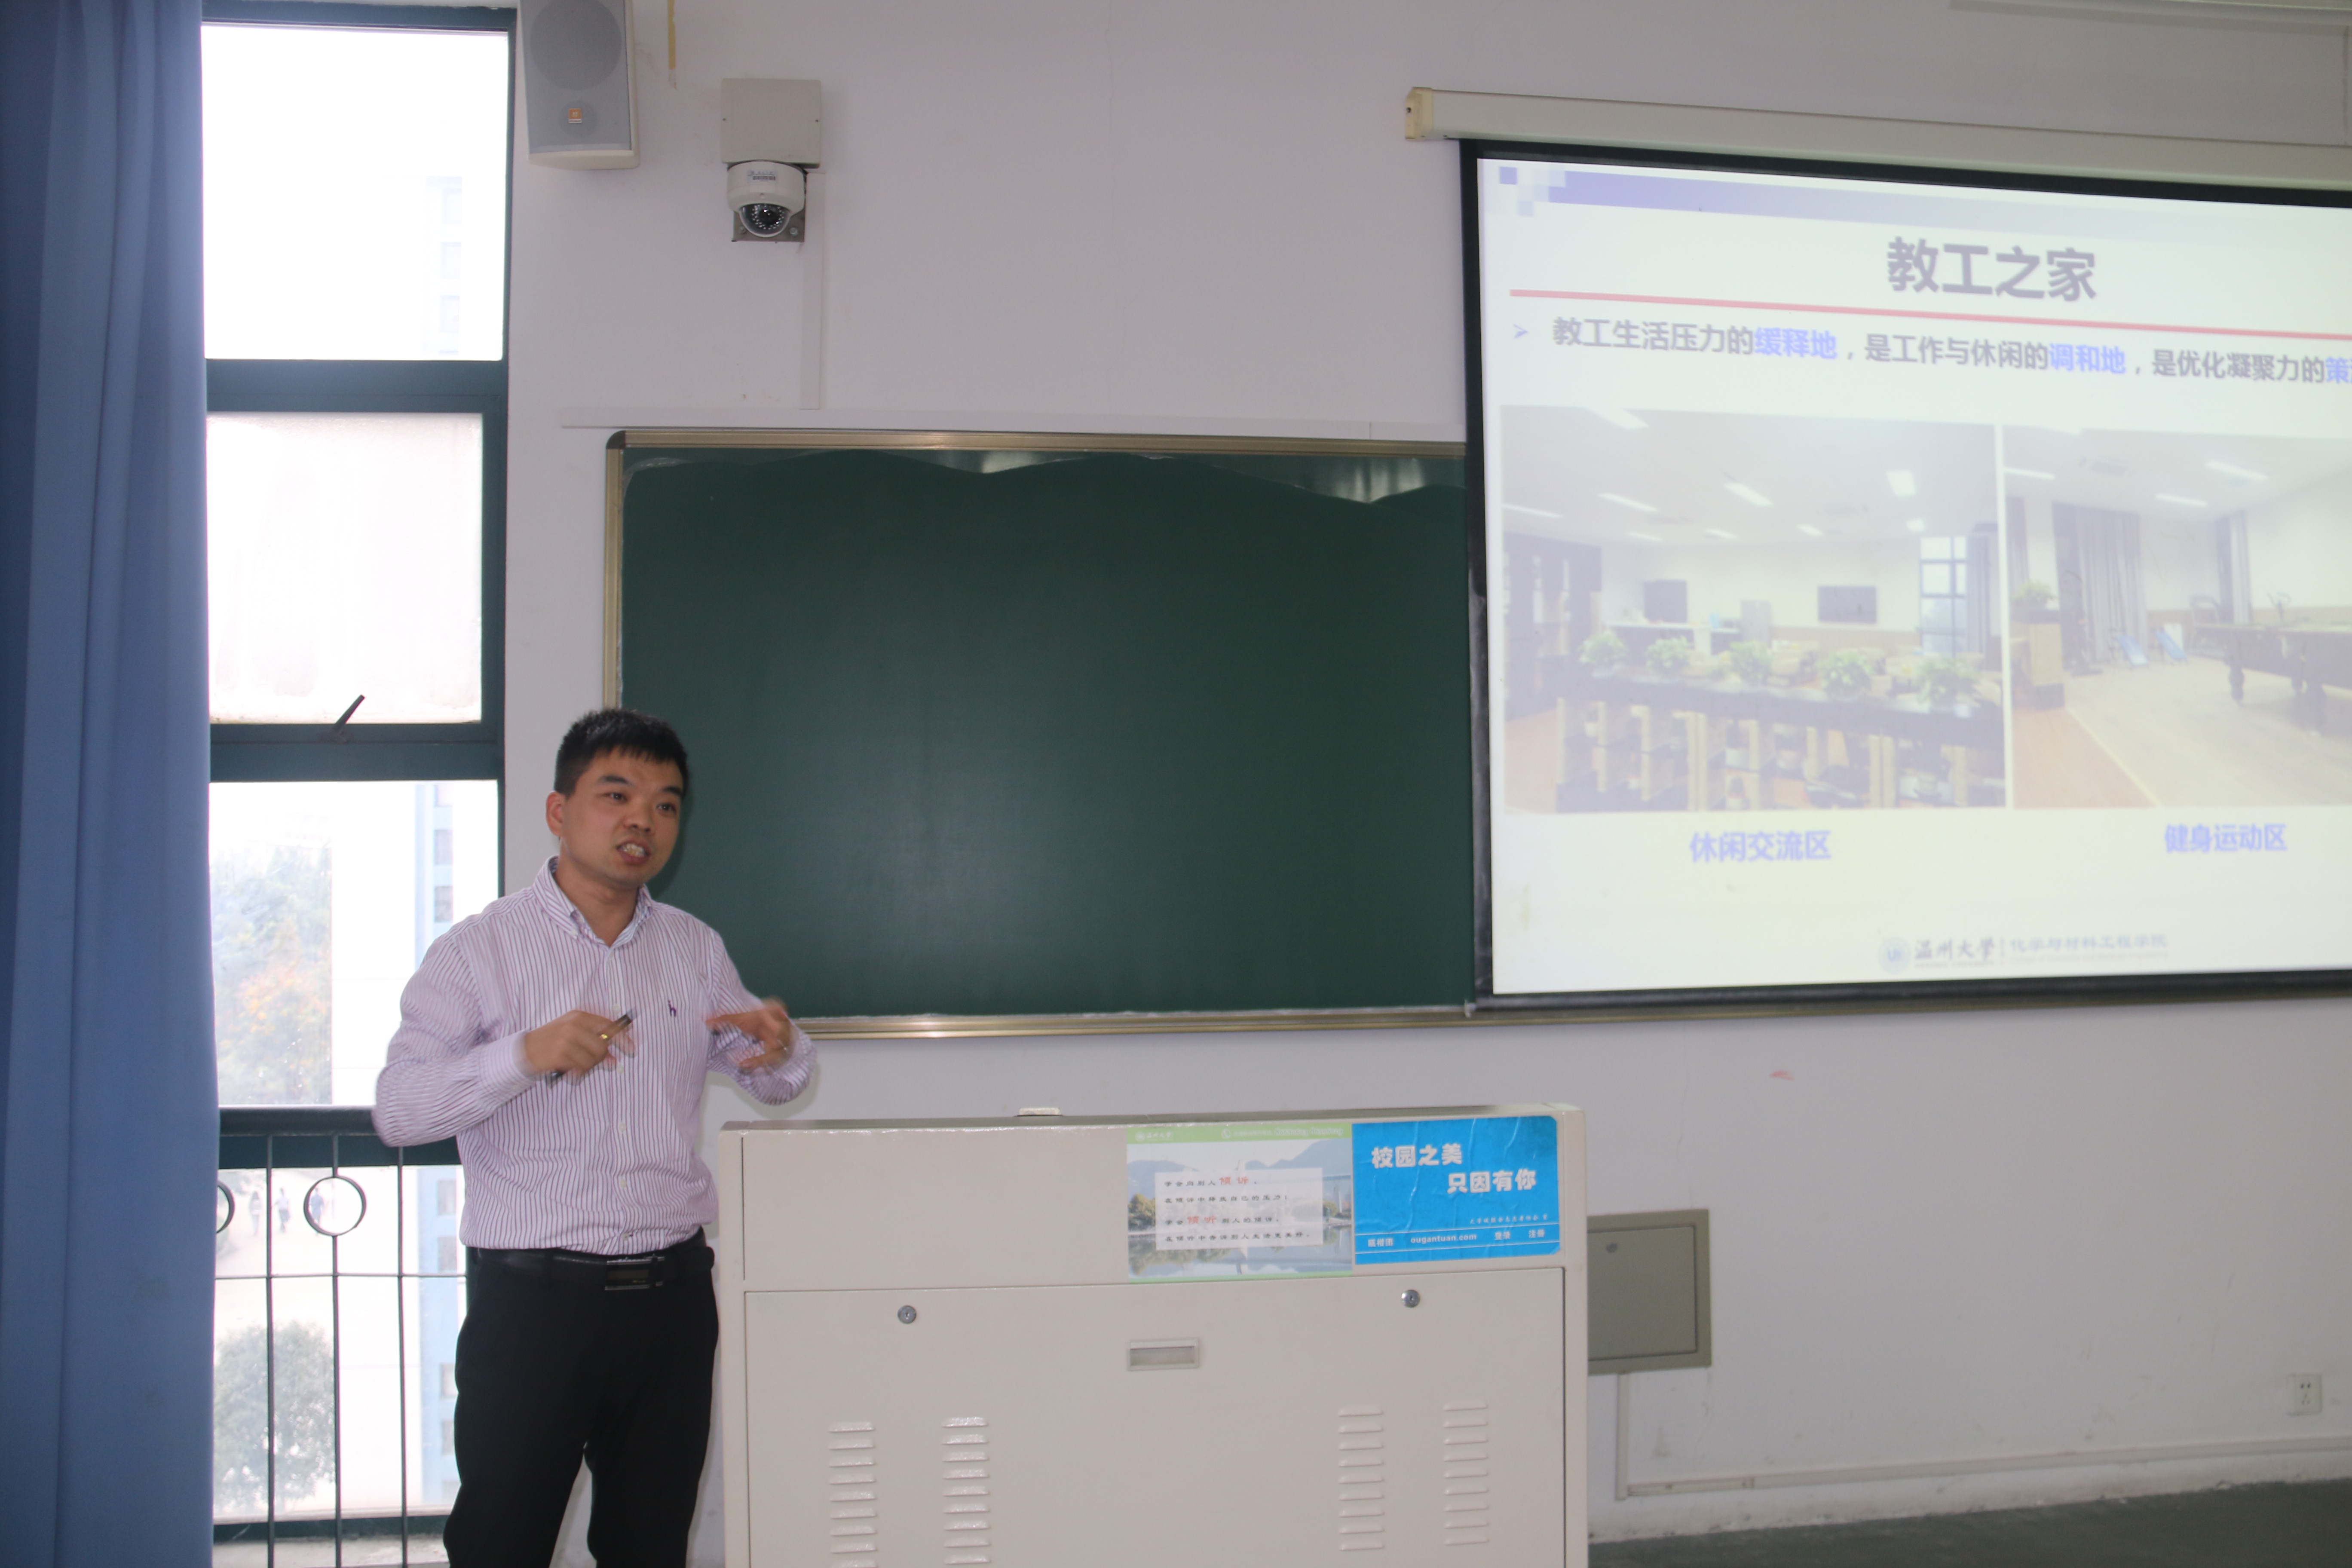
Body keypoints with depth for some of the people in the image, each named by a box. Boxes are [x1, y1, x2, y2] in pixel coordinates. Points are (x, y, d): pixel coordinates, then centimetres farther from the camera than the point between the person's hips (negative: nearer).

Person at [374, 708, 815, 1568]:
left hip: (671, 1295, 4)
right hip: (531, 1296, -4)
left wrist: (783, 1049, -4)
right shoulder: (479, 949, -1)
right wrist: (526, 1054, -25)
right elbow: (398, 1110, -10)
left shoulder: (696, 949, 12)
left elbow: (770, 1082, 20)